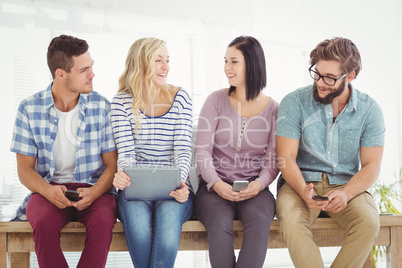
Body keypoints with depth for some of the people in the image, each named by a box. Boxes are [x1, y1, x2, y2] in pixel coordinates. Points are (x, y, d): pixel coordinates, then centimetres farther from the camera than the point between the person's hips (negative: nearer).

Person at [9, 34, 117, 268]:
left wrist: (94, 192, -18)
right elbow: (25, 168, 3)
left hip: (93, 189, 0)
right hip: (48, 189, 0)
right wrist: (47, 190, -19)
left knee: (102, 220, -34)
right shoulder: (30, 109, 1)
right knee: (44, 221, -34)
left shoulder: (101, 107, 1)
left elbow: (112, 164, 3)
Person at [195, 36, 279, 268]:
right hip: (215, 186, 0)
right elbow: (202, 150, -1)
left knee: (259, 220, -34)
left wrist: (260, 183, -16)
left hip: (253, 188, 1)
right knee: (220, 225, -34)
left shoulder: (273, 109, 6)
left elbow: (274, 159, 4)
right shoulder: (216, 100, 4)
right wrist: (216, 184, -17)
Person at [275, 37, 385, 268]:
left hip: (346, 185, 1)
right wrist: (304, 192, -27)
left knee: (369, 222, -29)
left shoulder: (370, 110, 0)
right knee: (291, 220, -34)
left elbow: (371, 166, -2)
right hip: (301, 182, -1)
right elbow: (286, 158, -8)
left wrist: (346, 193, -22)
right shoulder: (294, 103, -4)